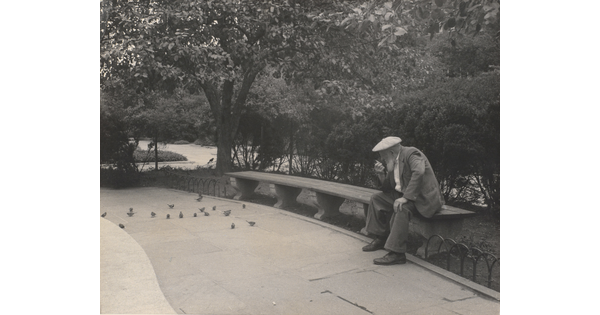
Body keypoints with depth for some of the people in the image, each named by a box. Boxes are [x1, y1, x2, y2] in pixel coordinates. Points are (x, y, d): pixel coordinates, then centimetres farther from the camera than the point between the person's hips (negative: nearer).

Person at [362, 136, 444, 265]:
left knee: (401, 208, -35)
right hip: (405, 195, 10)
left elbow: (419, 172, -35)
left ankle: (397, 253, -29)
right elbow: (388, 189, 14)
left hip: (424, 198, -9)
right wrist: (381, 174, -5)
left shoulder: (411, 153, -15)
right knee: (376, 198, 6)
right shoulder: (393, 161, 11)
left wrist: (406, 197, -37)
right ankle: (381, 239, 12)